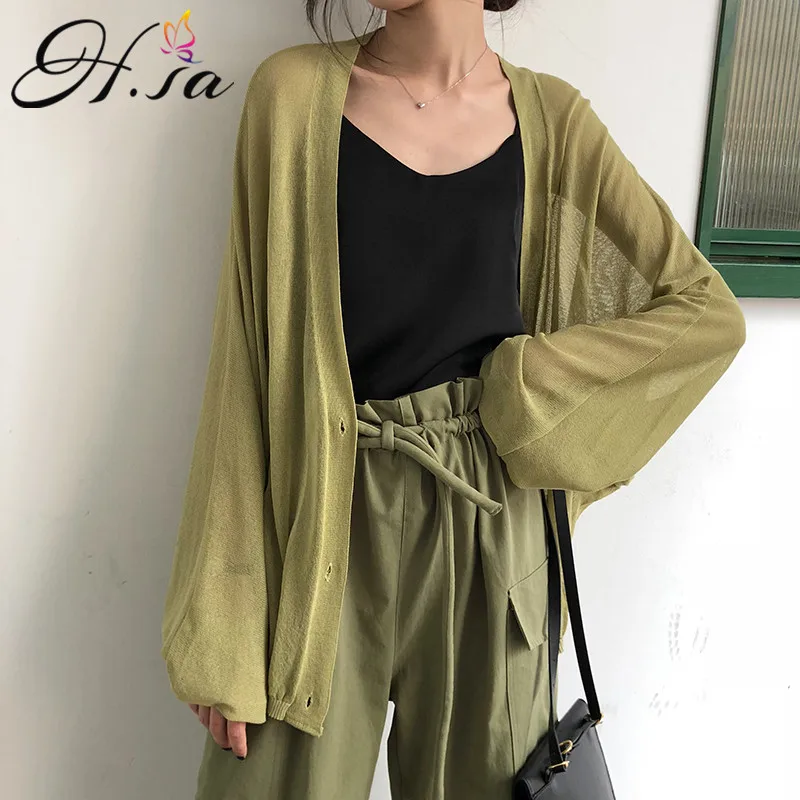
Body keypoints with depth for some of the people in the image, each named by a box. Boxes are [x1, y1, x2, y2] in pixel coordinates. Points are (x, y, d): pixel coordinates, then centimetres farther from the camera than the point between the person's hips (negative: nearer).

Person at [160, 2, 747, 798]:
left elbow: (707, 311, 5)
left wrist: (530, 386, -7)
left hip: (489, 524, 2)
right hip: (326, 523, -1)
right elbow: (249, 361, -6)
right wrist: (222, 631, -8)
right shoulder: (295, 91, -2)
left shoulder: (550, 119, 2)